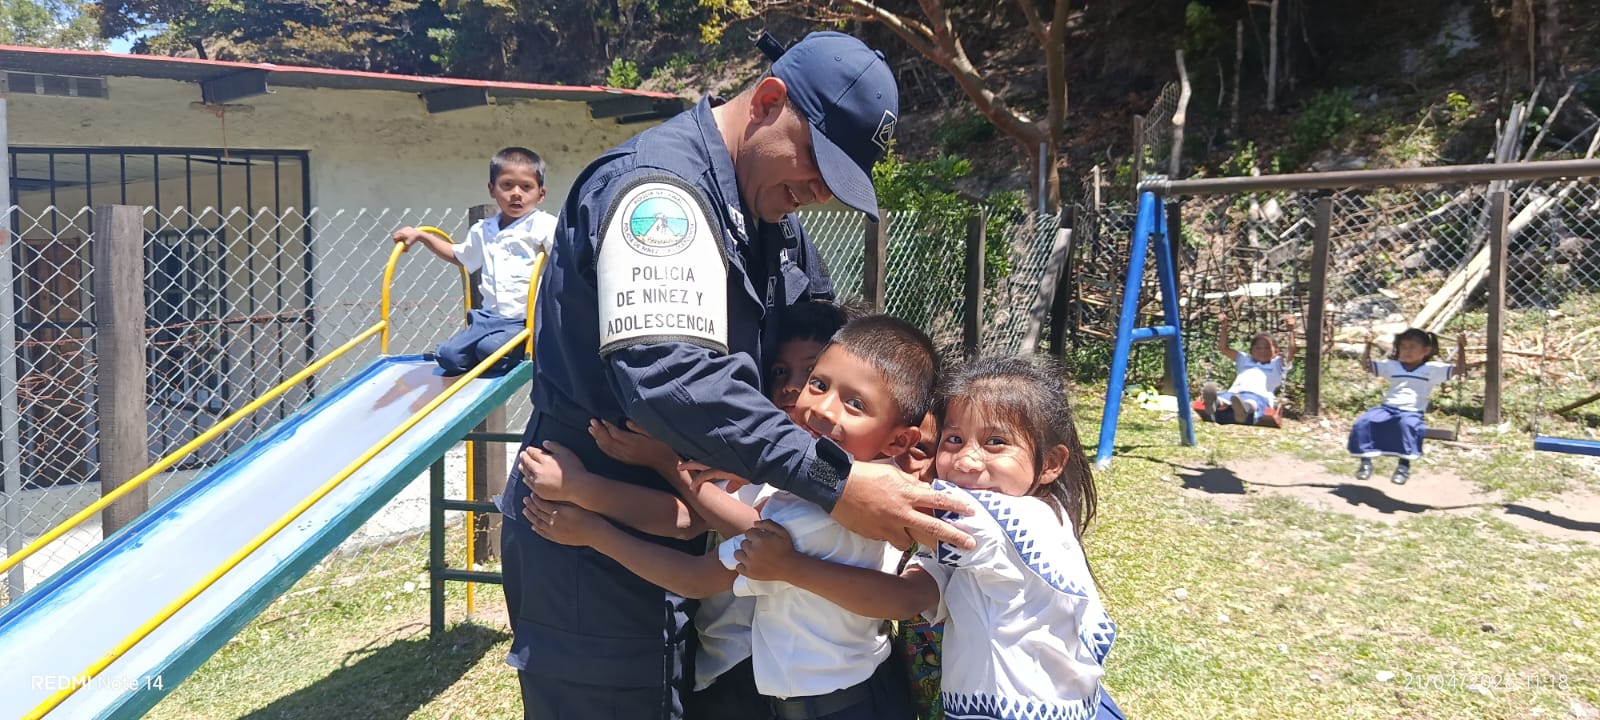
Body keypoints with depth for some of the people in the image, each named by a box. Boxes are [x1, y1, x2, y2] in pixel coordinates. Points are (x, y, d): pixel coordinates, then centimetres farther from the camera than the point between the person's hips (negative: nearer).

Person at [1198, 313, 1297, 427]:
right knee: (1223, 398, -39)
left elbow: (1290, 352, 18)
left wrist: (1290, 331, 9)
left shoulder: (1277, 364, 35)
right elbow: (1224, 349, 37)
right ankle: (1214, 403, -73)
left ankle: (1244, 409, -78)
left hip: (1259, 395, -2)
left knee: (1253, 402, -44)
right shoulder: (1244, 360, 43)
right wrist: (1223, 328, 26)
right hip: (1234, 393, 2)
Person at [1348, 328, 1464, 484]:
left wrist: (1461, 348, -2)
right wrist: (1368, 346, 13)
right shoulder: (1392, 366, 22)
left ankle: (1404, 465, -32)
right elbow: (1366, 365, 24)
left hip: (1412, 412, -3)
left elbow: (1460, 368, 7)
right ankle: (1365, 461, -15)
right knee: (1362, 423, -24)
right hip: (1387, 408, 3)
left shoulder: (1433, 369, 12)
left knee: (1407, 424, -40)